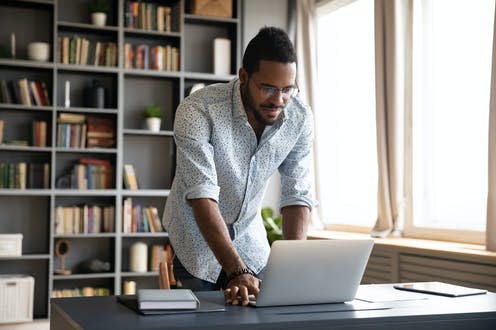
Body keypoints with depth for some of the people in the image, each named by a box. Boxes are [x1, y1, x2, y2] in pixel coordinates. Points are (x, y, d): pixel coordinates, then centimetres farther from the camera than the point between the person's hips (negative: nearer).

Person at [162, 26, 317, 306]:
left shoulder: (300, 118, -15)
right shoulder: (197, 110, -29)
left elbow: (297, 195, -12)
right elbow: (201, 195, -35)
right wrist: (237, 272, -43)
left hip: (251, 239, 4)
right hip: (198, 240, -3)